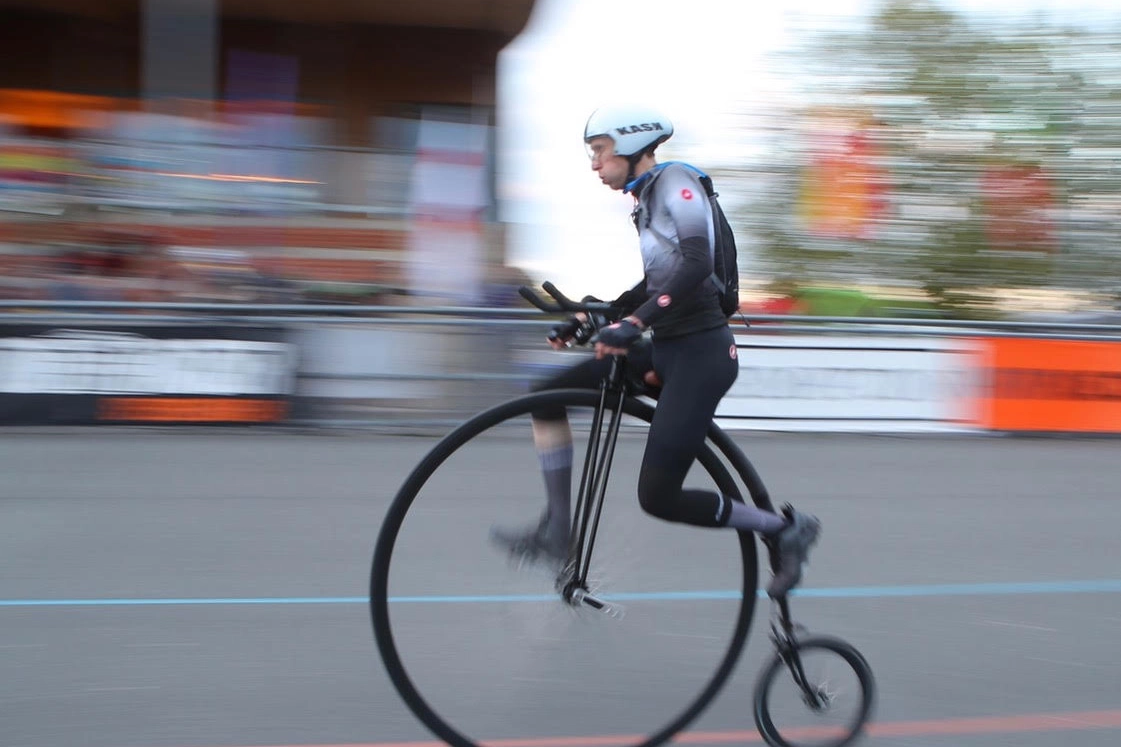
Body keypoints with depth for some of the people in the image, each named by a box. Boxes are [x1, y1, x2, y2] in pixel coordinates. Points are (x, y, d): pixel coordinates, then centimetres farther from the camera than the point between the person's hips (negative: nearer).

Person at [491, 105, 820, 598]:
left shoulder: (675, 181, -11)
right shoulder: (646, 200, 16)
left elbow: (698, 264, -25)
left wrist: (634, 322, -33)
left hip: (699, 353, -9)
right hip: (666, 350, 9)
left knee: (658, 497, -12)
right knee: (548, 397, 4)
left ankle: (783, 528, 3)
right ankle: (556, 530, 9)